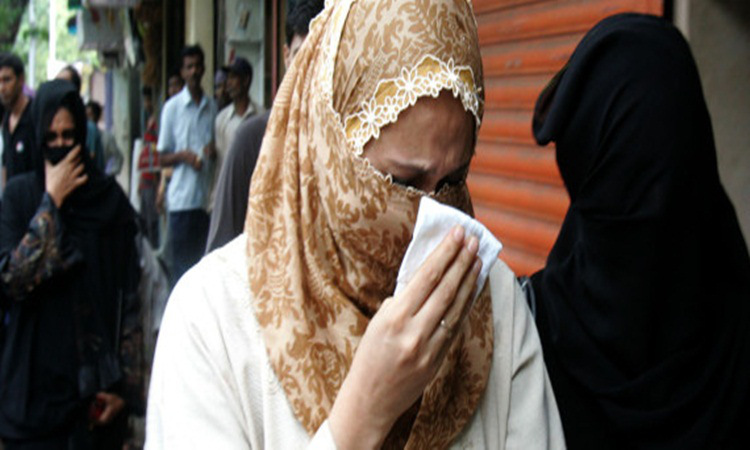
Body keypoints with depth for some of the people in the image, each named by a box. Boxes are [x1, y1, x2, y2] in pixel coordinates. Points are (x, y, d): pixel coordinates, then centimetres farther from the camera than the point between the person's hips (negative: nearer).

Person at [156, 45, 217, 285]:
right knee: (182, 266, -1)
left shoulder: (212, 107, 11)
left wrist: (214, 151, -3)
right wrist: (183, 155, -16)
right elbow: (162, 157, 3)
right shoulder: (172, 107, 2)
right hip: (181, 199, -3)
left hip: (207, 198, 3)